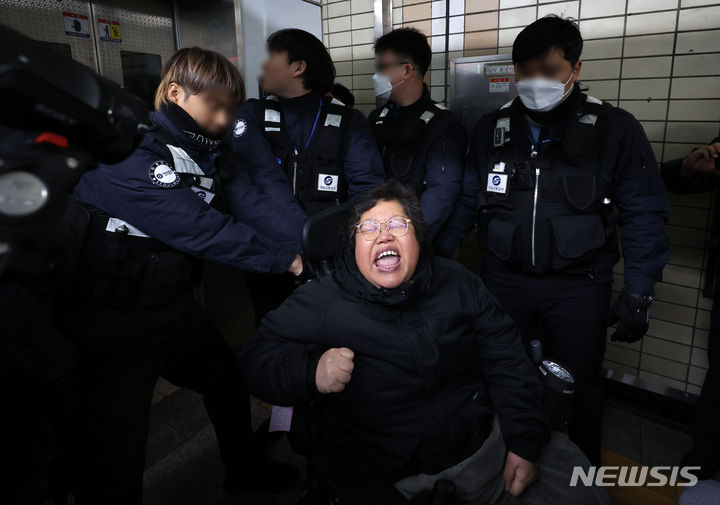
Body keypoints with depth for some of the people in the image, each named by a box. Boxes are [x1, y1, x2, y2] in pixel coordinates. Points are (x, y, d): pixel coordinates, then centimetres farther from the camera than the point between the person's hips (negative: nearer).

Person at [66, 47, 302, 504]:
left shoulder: (211, 153, 2)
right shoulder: (126, 152, -23)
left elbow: (253, 207, -10)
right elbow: (198, 229, -30)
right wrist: (286, 258, -25)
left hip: (176, 308, 8)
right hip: (113, 327, -8)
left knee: (230, 384, 23)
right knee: (118, 455, 3)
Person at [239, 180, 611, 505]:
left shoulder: (456, 283, 1)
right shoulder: (320, 303, -10)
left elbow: (507, 359, 3)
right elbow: (257, 356, -8)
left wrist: (524, 443, -3)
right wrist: (312, 371, -29)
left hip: (486, 443, 3)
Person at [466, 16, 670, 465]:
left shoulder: (614, 128, -5)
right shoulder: (491, 129, 4)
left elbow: (643, 214, -3)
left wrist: (640, 292, -8)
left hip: (579, 285, -2)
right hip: (503, 279, 3)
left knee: (579, 386, 12)